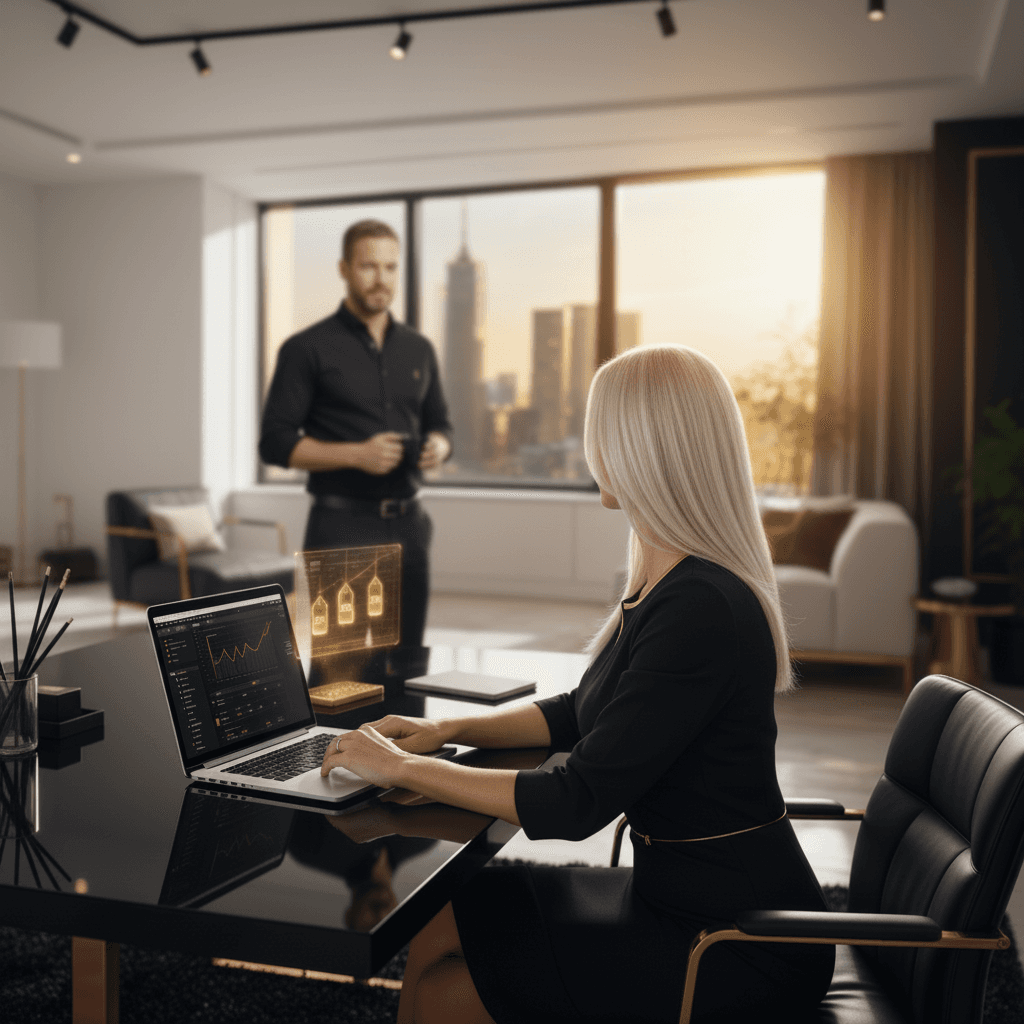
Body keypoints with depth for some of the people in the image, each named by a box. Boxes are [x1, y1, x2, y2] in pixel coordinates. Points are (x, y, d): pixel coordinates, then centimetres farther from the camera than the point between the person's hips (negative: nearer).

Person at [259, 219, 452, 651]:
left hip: (407, 522, 5)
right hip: (342, 523, -5)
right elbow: (275, 442, -7)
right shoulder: (307, 349, -3)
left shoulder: (418, 349, 12)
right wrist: (357, 455, -18)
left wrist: (438, 446, -4)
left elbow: (439, 424, 20)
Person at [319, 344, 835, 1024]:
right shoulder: (667, 583, 5)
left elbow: (579, 803, -24)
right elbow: (586, 712, 17)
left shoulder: (698, 609, -26)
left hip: (734, 940, -8)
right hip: (684, 894, 8)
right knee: (436, 929, 6)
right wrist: (450, 731, 6)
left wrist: (404, 768, -14)